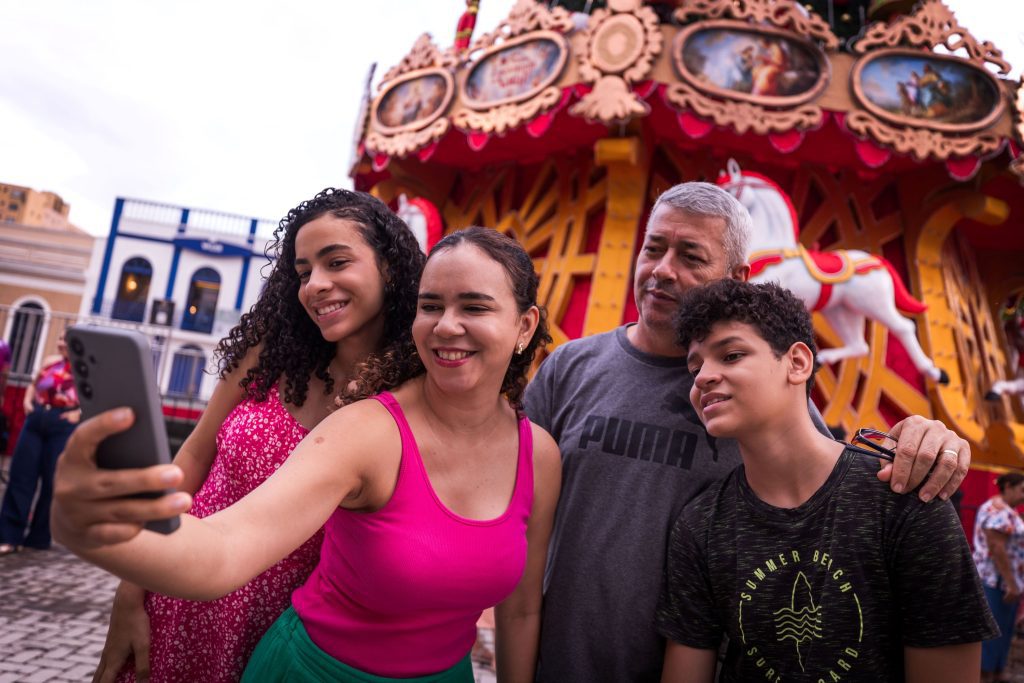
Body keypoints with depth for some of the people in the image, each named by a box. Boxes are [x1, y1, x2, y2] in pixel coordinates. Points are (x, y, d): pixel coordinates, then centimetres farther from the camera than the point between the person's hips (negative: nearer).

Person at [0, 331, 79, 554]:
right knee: (20, 476, 2)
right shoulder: (50, 362, 9)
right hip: (35, 421, 5)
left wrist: (80, 413, -15)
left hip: (64, 427, -5)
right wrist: (27, 401, 6)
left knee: (52, 482, 2)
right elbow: (33, 385, 24)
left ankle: (39, 538, 16)